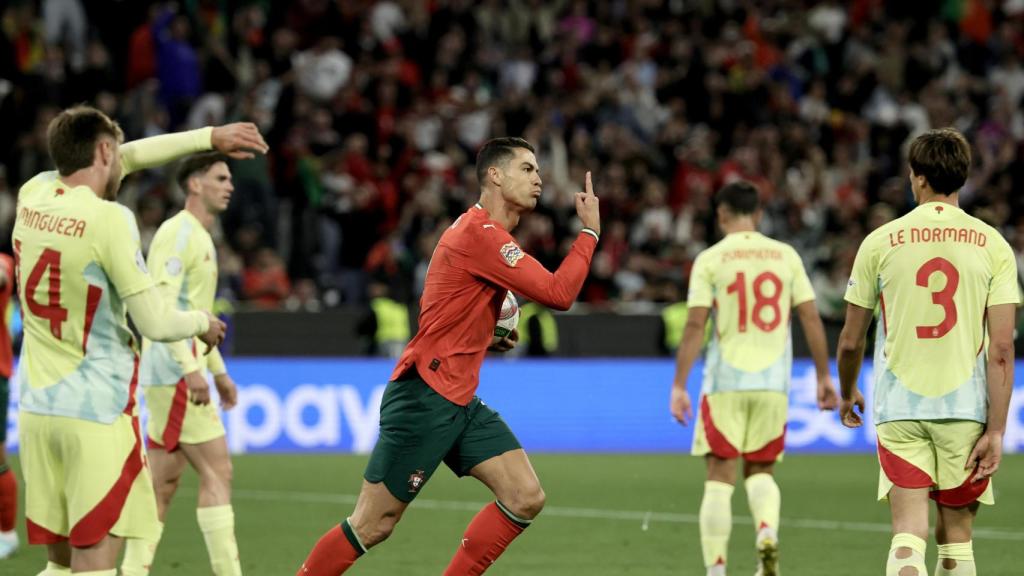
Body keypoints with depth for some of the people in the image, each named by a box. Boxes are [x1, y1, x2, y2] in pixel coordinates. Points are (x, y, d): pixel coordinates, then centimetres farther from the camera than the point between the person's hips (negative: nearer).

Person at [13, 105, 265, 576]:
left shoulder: (33, 194, 5)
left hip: (36, 408, 6)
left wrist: (209, 138, 26)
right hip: (97, 412, -6)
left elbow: (125, 159, 22)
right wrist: (202, 322, 10)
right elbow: (156, 324, -12)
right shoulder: (109, 220, -14)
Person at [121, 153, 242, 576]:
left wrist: (218, 370, 26)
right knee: (217, 470, -9)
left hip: (181, 373, 10)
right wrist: (190, 368, -26)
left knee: (163, 483, 8)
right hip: (174, 372, -10)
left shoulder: (199, 237, 20)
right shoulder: (178, 233, -12)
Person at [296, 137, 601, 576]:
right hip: (424, 398, -10)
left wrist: (489, 336, 10)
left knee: (526, 498, -4)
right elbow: (558, 294, -20)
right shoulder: (480, 234, -16)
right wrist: (590, 231, -9)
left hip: (460, 403, 10)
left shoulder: (483, 232, 16)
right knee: (371, 526, -5)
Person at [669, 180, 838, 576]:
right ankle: (767, 532, -13)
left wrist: (679, 386, -6)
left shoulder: (710, 259, -3)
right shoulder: (786, 255, 5)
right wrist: (824, 377, 12)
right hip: (773, 381, 3)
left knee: (719, 476, 3)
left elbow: (695, 325, -8)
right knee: (760, 471, 16)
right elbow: (811, 319, 4)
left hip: (725, 381, -2)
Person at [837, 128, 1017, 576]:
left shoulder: (880, 243, 0)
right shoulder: (992, 246, 0)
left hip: (900, 410, -1)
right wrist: (996, 431, -4)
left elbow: (851, 341, 7)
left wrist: (848, 394, 26)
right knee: (955, 538, 13)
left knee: (908, 535, -6)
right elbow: (1002, 349, -6)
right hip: (966, 411, 1)